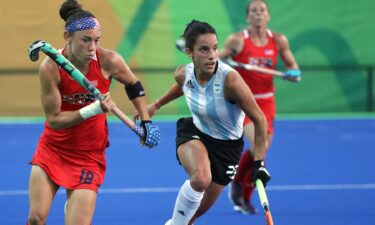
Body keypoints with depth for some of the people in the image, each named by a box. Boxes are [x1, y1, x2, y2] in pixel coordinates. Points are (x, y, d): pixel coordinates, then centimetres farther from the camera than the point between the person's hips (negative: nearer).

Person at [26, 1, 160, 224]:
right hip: (52, 150, 0)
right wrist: (93, 110, -28)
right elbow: (53, 120, -17)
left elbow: (134, 85, 6)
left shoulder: (108, 61, -16)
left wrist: (146, 120, 2)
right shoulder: (50, 67, -20)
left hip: (88, 155, 0)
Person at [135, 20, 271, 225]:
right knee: (200, 179, -33)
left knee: (200, 208, 8)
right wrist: (156, 105, 23)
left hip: (227, 145, -1)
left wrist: (258, 162, -26)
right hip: (194, 133, 1)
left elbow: (259, 119, -23)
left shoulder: (230, 79, -31)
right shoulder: (183, 74, -17)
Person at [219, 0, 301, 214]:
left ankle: (244, 199, 24)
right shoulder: (237, 40, -9)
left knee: (260, 152, 5)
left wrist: (293, 73, -12)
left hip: (266, 103, 4)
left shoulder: (279, 40, 0)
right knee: (258, 144, -23)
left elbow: (292, 66, 10)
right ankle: (237, 182, 4)